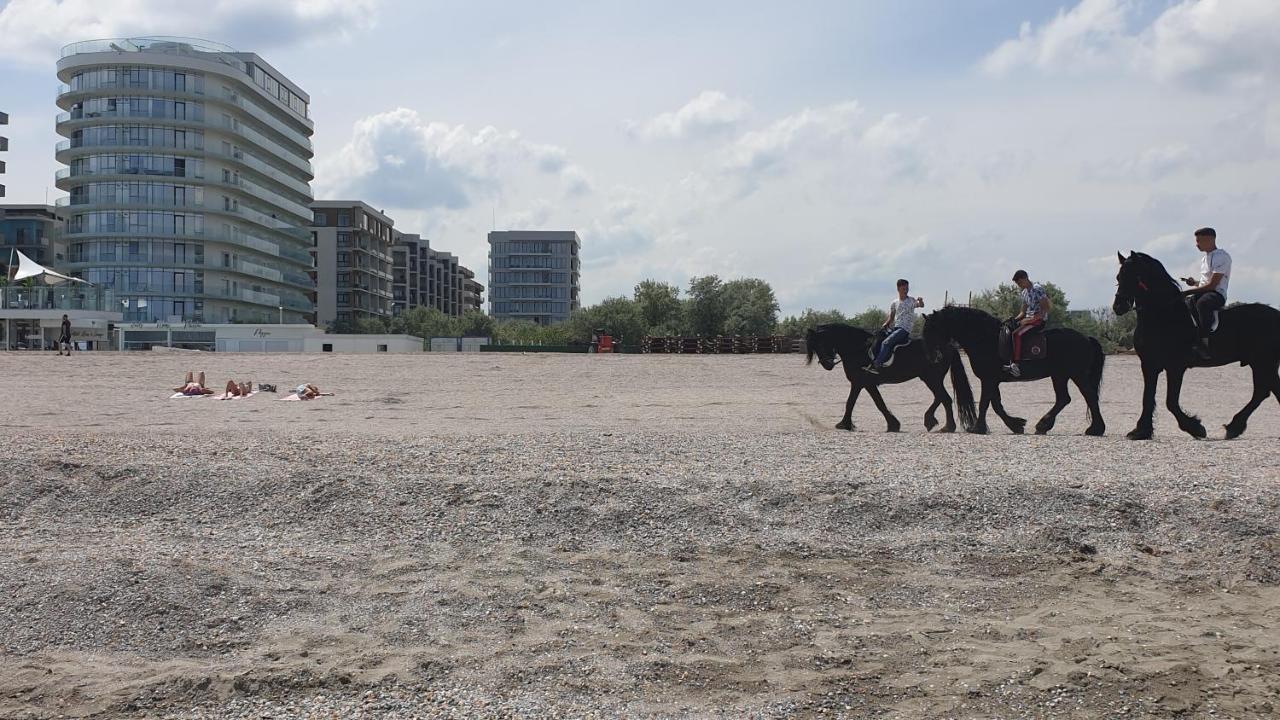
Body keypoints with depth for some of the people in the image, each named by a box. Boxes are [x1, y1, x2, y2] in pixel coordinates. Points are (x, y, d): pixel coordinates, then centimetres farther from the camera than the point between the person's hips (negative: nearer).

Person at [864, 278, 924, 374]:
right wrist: (885, 324, -1)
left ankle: (877, 365, -28)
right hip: (894, 327, 6)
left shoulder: (911, 301, 1)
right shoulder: (894, 303, 13)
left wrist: (921, 301, -40)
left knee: (886, 342, -24)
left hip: (905, 329, -6)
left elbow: (921, 305, -17)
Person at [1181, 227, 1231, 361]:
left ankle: (1204, 343, -48)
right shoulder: (1204, 259, 20)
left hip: (1217, 294, -10)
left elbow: (1212, 285, -17)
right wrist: (1194, 283, 7)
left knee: (1202, 302, -41)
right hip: (1203, 292, 10)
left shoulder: (1221, 257, -10)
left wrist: (1188, 291, -19)